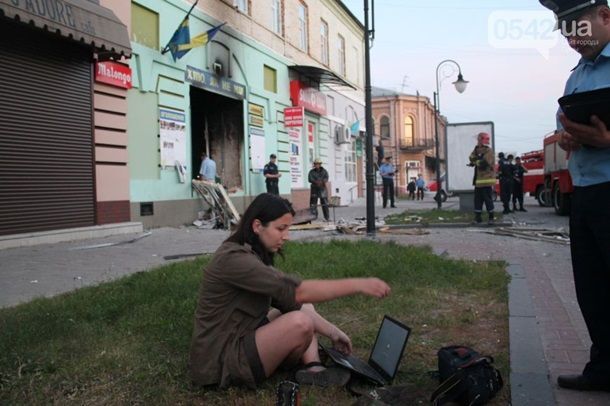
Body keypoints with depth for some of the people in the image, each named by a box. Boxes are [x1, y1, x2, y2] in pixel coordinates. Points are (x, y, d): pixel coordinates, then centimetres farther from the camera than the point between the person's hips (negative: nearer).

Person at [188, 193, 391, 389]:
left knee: (305, 308, 11)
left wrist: (331, 331, 2)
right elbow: (297, 291, -30)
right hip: (219, 360, -10)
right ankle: (311, 366, 1)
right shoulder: (234, 258, -24)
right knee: (300, 322, -28)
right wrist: (357, 284, -27)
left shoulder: (255, 255, 8)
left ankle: (313, 367, -10)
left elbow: (288, 300, 8)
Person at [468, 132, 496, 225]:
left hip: (486, 180, -9)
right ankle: (478, 217, 15)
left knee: (487, 198, -4)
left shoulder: (489, 151, -10)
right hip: (478, 180, 9)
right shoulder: (479, 150, 18)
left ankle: (491, 217, 5)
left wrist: (475, 162, -7)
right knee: (478, 199, 9)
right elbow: (471, 158, 8)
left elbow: (484, 163, -21)